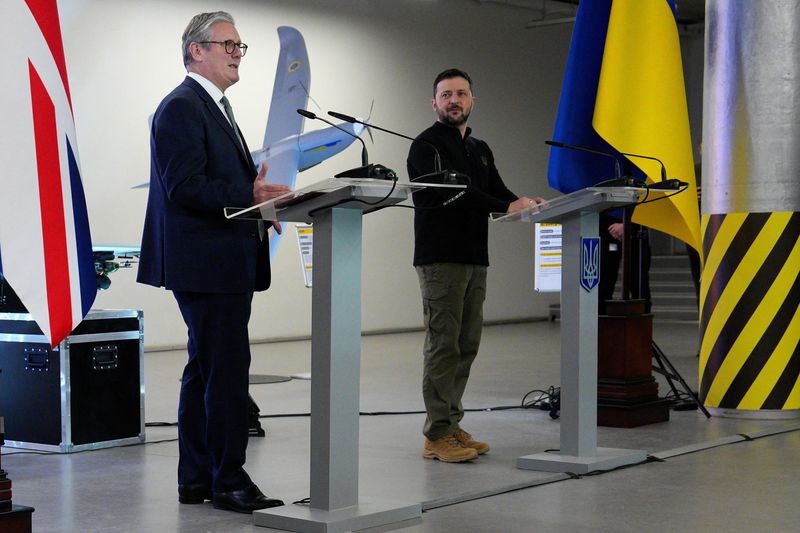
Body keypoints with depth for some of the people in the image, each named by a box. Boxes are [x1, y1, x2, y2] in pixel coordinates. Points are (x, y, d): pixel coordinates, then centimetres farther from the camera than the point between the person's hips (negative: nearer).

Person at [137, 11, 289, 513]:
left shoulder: (215, 108, 22)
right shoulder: (182, 107, -11)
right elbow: (184, 187, -20)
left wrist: (259, 197, 9)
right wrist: (251, 196, -23)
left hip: (224, 264, 11)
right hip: (206, 262, -11)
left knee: (206, 370, 13)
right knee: (227, 368, -9)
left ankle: (197, 480, 20)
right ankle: (229, 480, -3)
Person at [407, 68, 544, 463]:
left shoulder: (480, 149, 21)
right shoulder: (427, 145, -5)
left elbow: (497, 192, 14)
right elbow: (455, 192, -18)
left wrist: (525, 203, -8)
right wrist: (507, 207, -25)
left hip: (474, 259, 8)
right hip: (440, 258, -8)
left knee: (466, 345, 9)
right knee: (443, 345, -8)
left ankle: (451, 425, 17)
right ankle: (437, 436, -5)